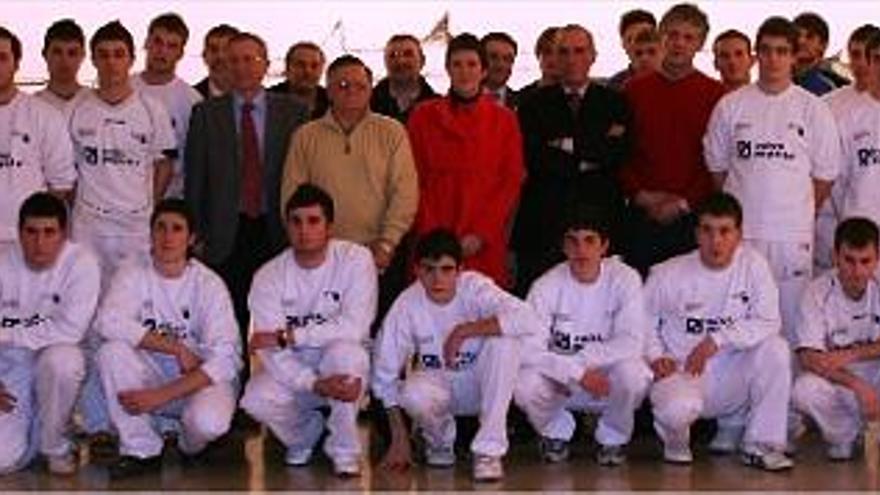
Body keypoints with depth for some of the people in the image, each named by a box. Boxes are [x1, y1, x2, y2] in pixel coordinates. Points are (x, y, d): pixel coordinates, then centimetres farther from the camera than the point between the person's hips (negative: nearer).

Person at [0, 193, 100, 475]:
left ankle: (56, 445, -12)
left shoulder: (81, 264, -15)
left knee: (61, 360, -39)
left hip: (55, 360, -2)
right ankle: (29, 425, 23)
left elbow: (70, 329, -23)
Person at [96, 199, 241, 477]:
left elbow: (225, 361, -19)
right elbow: (108, 322, -23)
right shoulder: (133, 275, -4)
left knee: (209, 421, -35)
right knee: (112, 352, -25)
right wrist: (177, 348, -25)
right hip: (151, 375, 2)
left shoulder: (209, 285, -11)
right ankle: (142, 450, -12)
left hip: (201, 380, -2)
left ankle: (191, 444, 6)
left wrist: (160, 396, -27)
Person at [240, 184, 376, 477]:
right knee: (257, 400, -27)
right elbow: (272, 353, -19)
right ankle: (305, 432, 10)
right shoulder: (269, 276, -11)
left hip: (345, 367, -2)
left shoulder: (356, 259, -14)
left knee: (344, 350, -35)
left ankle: (345, 450, -14)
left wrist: (287, 336, -23)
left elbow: (354, 327, -25)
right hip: (294, 370, 2)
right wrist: (316, 385, -36)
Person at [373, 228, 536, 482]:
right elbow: (385, 372, -10)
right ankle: (440, 441, 3)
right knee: (414, 395, -35)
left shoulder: (475, 287, -20)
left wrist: (464, 331, -36)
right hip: (436, 383, 0)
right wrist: (399, 438, -14)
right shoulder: (407, 305, -16)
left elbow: (525, 319, -37)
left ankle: (489, 448, -22)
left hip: (479, 384, 0)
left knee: (505, 339, -30)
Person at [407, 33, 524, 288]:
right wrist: (431, 234, -6)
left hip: (484, 245, 0)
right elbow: (415, 179, 5)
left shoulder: (504, 119, 9)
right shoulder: (423, 116, 8)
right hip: (433, 241, 0)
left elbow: (512, 181, 4)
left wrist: (482, 234, -7)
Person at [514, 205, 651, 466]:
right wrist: (578, 373, -30)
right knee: (525, 384, -30)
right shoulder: (546, 286, -12)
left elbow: (632, 342, -21)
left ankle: (613, 436, 1)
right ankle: (556, 432, 7)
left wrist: (580, 361, -26)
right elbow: (528, 350, -20)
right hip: (561, 384, 0)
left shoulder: (625, 279, -12)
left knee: (633, 373, -33)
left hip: (608, 376, 0)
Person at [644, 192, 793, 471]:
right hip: (681, 371, -2)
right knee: (679, 407, -37)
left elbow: (768, 322, -10)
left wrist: (717, 340, -19)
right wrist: (656, 356, -13)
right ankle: (676, 441, 5)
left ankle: (761, 445, -11)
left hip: (733, 380, 2)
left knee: (775, 348, -25)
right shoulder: (668, 275, -6)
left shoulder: (753, 265, -4)